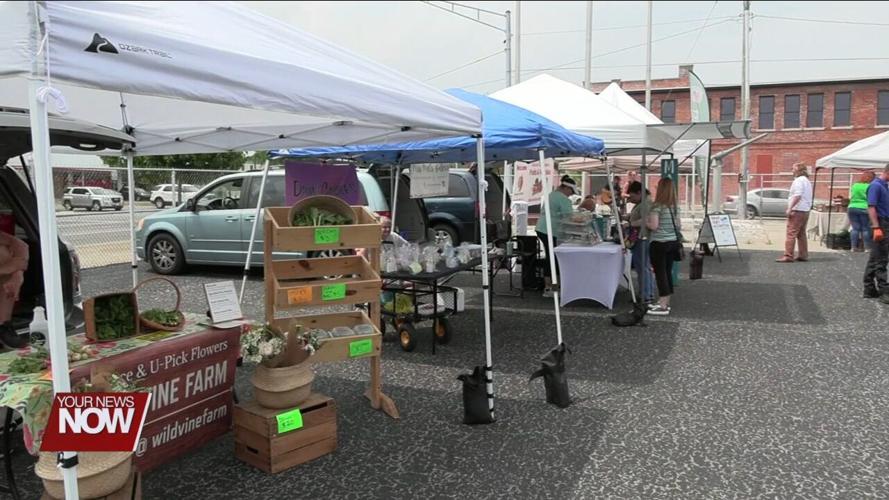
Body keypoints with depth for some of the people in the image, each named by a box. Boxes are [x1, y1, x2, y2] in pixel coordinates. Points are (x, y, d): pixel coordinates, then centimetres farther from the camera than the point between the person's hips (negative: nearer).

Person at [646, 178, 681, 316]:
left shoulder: (657, 206, -14)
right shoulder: (675, 206, 8)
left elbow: (653, 226, -19)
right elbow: (679, 226, 14)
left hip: (659, 243, -7)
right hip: (673, 242, 7)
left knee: (660, 273, -3)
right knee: (668, 272, 13)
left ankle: (663, 307, -3)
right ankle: (665, 302, 23)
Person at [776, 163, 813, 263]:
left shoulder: (799, 180, -11)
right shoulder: (807, 181, 21)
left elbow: (797, 196, -22)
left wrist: (790, 208, -22)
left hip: (797, 211, -10)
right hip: (805, 211, 10)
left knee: (791, 234, -11)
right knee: (801, 234, 14)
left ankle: (788, 256, -15)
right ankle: (803, 255, 16)